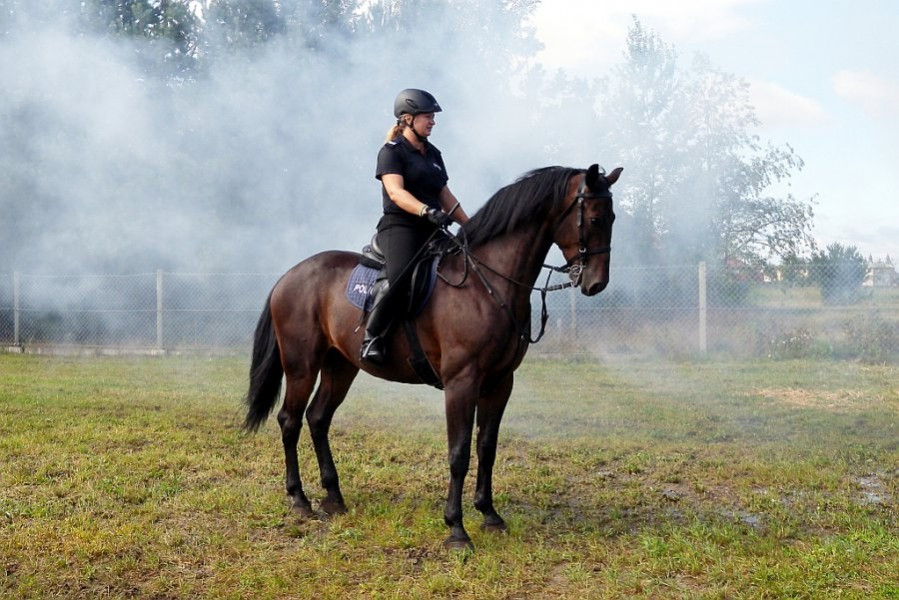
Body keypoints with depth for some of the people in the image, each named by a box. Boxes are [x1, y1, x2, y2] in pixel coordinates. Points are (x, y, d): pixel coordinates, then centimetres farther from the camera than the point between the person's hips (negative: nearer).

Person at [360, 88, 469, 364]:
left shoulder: (433, 154, 21)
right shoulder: (392, 152, -2)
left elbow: (445, 195, 25)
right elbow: (396, 192, -17)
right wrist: (426, 211, -33)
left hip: (433, 230, 8)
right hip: (400, 228, -8)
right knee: (402, 278, -32)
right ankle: (371, 337, -23)